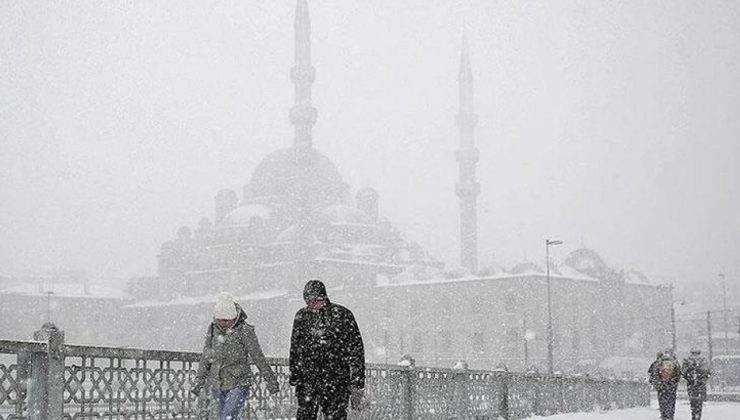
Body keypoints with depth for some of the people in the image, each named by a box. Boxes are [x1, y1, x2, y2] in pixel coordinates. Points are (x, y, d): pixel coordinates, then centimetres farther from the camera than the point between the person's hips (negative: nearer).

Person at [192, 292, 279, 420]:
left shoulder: (244, 331, -13)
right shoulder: (213, 329, 1)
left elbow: (259, 358, -8)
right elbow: (206, 358, 11)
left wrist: (271, 381, -4)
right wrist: (198, 381, 11)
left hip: (238, 385, -5)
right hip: (217, 385, 5)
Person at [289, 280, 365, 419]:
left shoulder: (342, 315, -3)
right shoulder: (301, 316, 9)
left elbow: (356, 351, -2)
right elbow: (294, 350, 18)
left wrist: (357, 386, -6)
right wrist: (294, 378, 15)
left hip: (336, 381, -3)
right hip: (307, 380, 3)